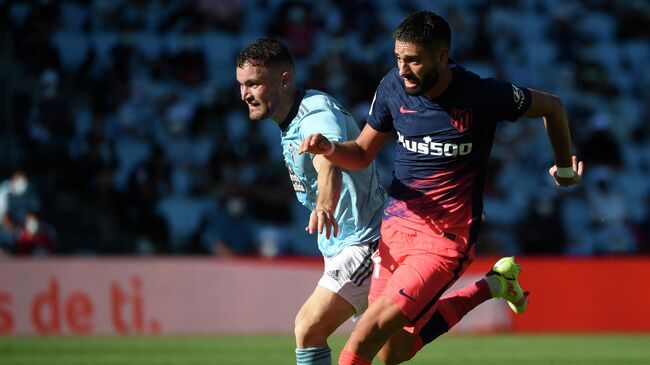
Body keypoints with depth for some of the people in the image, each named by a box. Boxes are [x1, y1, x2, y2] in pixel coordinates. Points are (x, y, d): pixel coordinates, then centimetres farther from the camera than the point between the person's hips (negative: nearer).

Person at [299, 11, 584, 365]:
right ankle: (490, 286, 28)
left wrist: (564, 167, 17)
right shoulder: (393, 87, -4)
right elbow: (362, 153, 10)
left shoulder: (481, 95, -17)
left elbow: (551, 106, 1)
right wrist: (329, 148, -13)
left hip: (444, 239, -6)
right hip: (395, 228, 6)